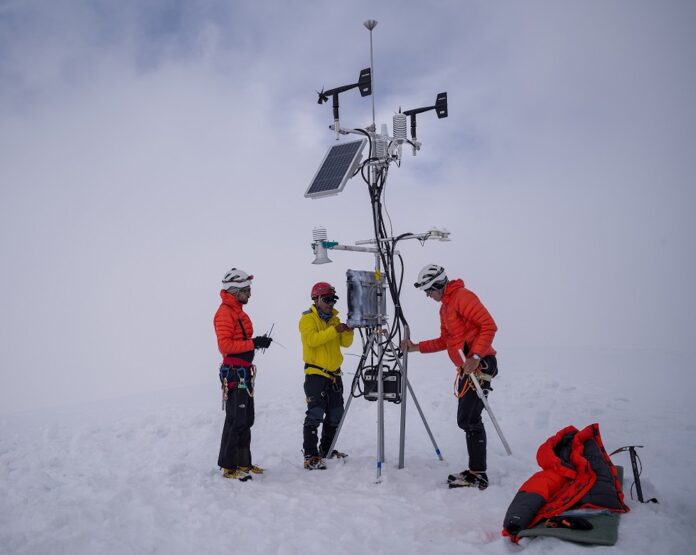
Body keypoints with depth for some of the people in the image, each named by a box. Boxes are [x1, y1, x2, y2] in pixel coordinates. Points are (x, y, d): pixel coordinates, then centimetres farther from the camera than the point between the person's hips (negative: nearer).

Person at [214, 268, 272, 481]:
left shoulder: (238, 311, 18)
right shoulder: (224, 313, -13)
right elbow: (225, 345, -21)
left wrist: (258, 341, 4)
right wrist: (253, 343, -21)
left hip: (244, 371, 10)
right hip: (234, 372, -10)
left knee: (246, 419, 14)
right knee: (236, 420, -6)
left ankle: (243, 462, 24)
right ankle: (228, 466, 3)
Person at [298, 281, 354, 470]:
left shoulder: (334, 319, 15)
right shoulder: (308, 318, -6)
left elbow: (345, 343, 8)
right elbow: (311, 339, -24)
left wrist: (348, 331, -12)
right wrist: (334, 330, -28)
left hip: (334, 373, 8)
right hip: (316, 373, -8)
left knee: (335, 414, 14)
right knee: (315, 415, -11)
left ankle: (326, 449, 28)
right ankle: (310, 455, -6)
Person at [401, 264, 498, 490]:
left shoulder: (463, 297, -11)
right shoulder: (445, 307, 20)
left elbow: (489, 326, -18)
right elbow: (445, 341, 23)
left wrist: (475, 357, -24)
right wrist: (416, 347, 15)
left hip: (479, 364, -10)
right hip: (466, 367, 10)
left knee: (468, 419, -9)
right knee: (468, 419, 10)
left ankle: (477, 475, -2)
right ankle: (476, 471, 17)